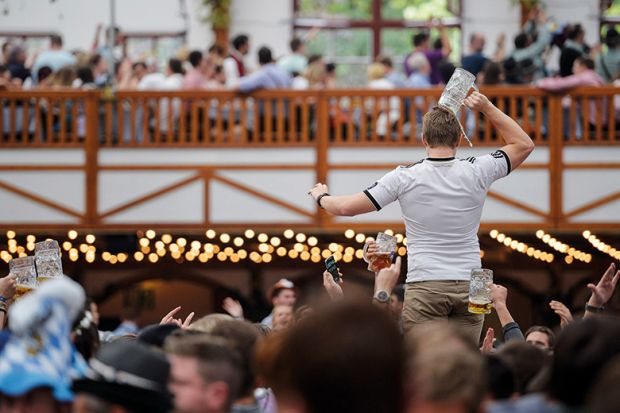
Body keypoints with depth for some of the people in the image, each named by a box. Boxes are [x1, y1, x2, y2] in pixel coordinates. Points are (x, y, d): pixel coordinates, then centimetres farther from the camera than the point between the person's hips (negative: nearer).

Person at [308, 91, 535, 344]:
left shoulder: (405, 177, -5)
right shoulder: (476, 171, 0)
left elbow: (346, 207, -1)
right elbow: (524, 144, 17)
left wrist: (321, 196, 20)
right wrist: (487, 108, 16)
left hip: (425, 285, -2)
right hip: (469, 285, 2)